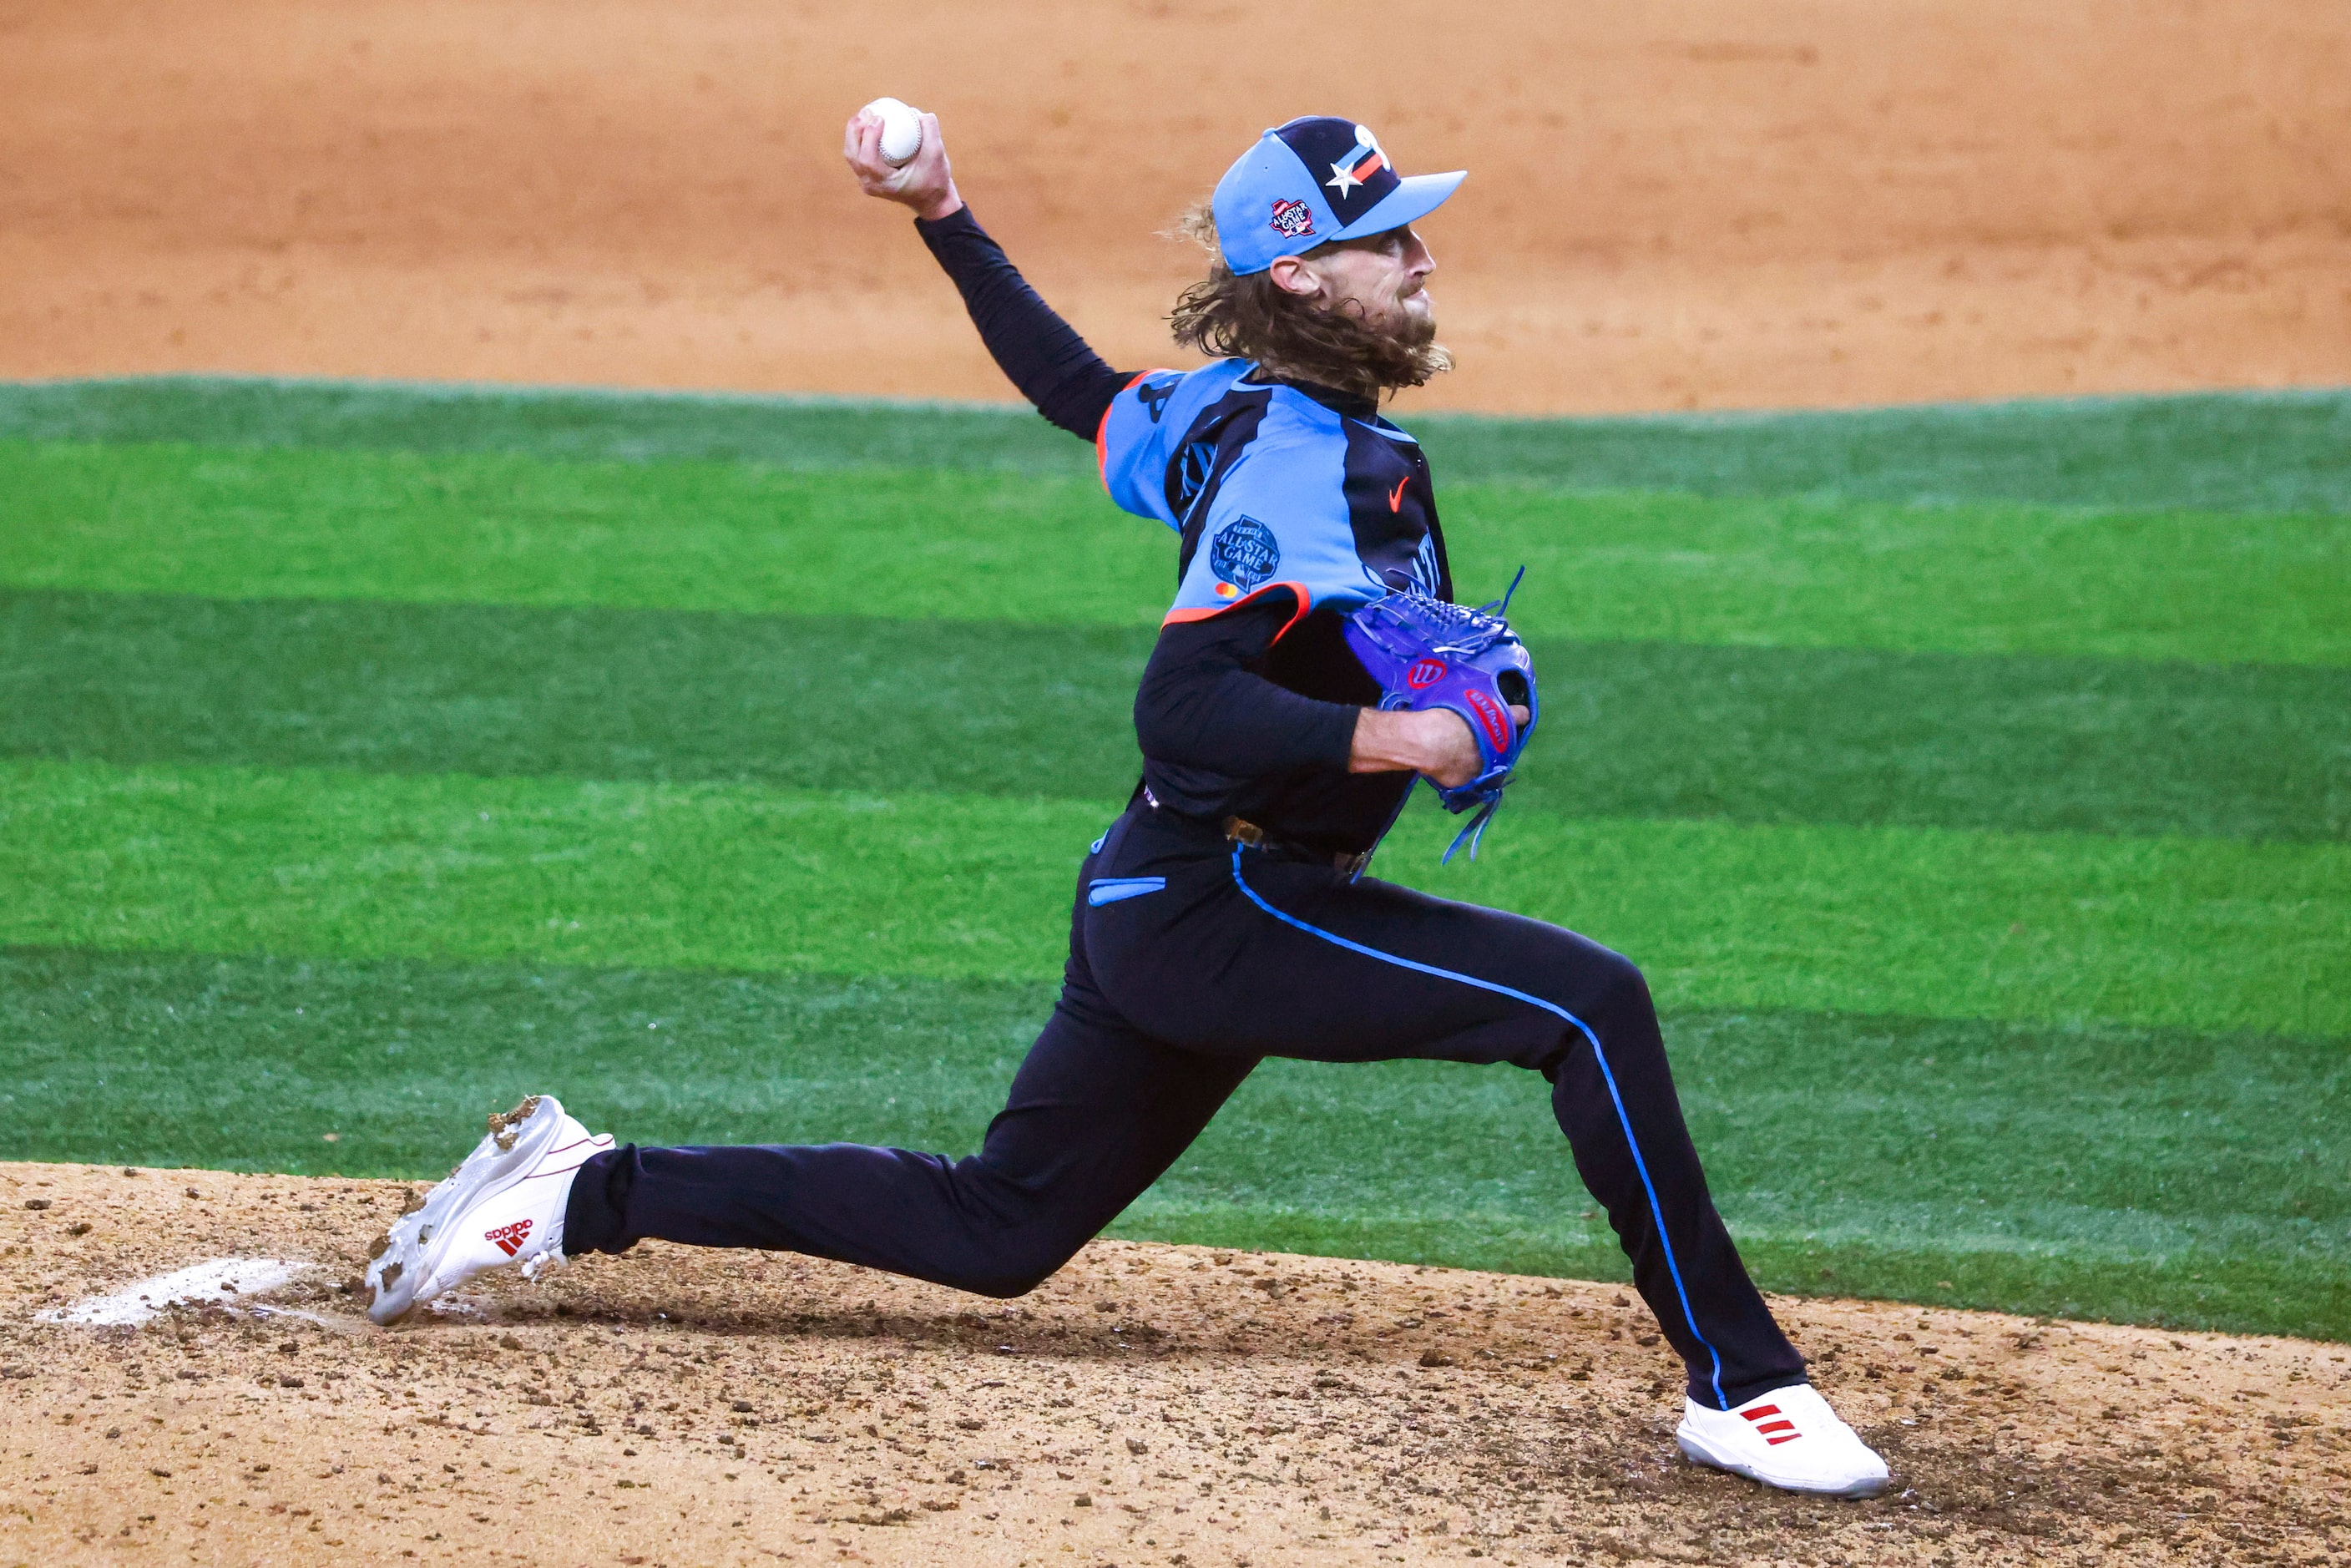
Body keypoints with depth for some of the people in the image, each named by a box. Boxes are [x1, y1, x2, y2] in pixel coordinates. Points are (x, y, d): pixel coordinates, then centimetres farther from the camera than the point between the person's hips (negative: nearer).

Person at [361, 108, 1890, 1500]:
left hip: (1163, 910, 10)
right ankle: (1739, 1384, -18)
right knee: (1590, 1001, -19)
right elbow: (1181, 709, -28)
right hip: (1218, 907, -10)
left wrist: (951, 223, 31)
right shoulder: (1298, 463, -19)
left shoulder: (1237, 410, 9)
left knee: (994, 1227, 19)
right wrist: (1395, 740, -31)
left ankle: (584, 1190, 21)